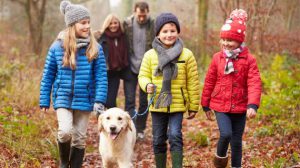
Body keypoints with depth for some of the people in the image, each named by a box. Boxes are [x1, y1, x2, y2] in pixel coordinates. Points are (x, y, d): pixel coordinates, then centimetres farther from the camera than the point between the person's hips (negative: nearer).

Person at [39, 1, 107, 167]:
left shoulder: (95, 48, -3)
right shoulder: (58, 47, -3)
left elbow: (101, 77, -2)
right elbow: (48, 75, 4)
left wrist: (99, 100, -12)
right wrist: (44, 101, 4)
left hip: (84, 100, 1)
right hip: (63, 98, -1)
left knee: (79, 138, 7)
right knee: (65, 131, -19)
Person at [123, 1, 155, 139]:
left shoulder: (154, 26, -6)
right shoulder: (127, 24, -3)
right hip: (130, 68, 0)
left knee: (144, 101, 9)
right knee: (129, 100, -5)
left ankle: (140, 129, 22)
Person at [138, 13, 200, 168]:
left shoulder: (186, 55, -3)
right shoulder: (150, 55, 0)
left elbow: (192, 82, 1)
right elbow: (143, 75, 7)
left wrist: (194, 106, 2)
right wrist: (147, 85, -17)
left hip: (177, 104, -2)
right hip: (157, 105, 2)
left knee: (175, 136, -13)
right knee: (158, 140, 10)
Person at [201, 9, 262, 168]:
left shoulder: (248, 60, -8)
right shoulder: (217, 58, -2)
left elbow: (254, 84, -14)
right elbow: (209, 82, 6)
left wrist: (252, 105, -27)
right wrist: (206, 105, 9)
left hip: (240, 107, 0)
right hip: (220, 106, 0)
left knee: (237, 140, 9)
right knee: (226, 134, -18)